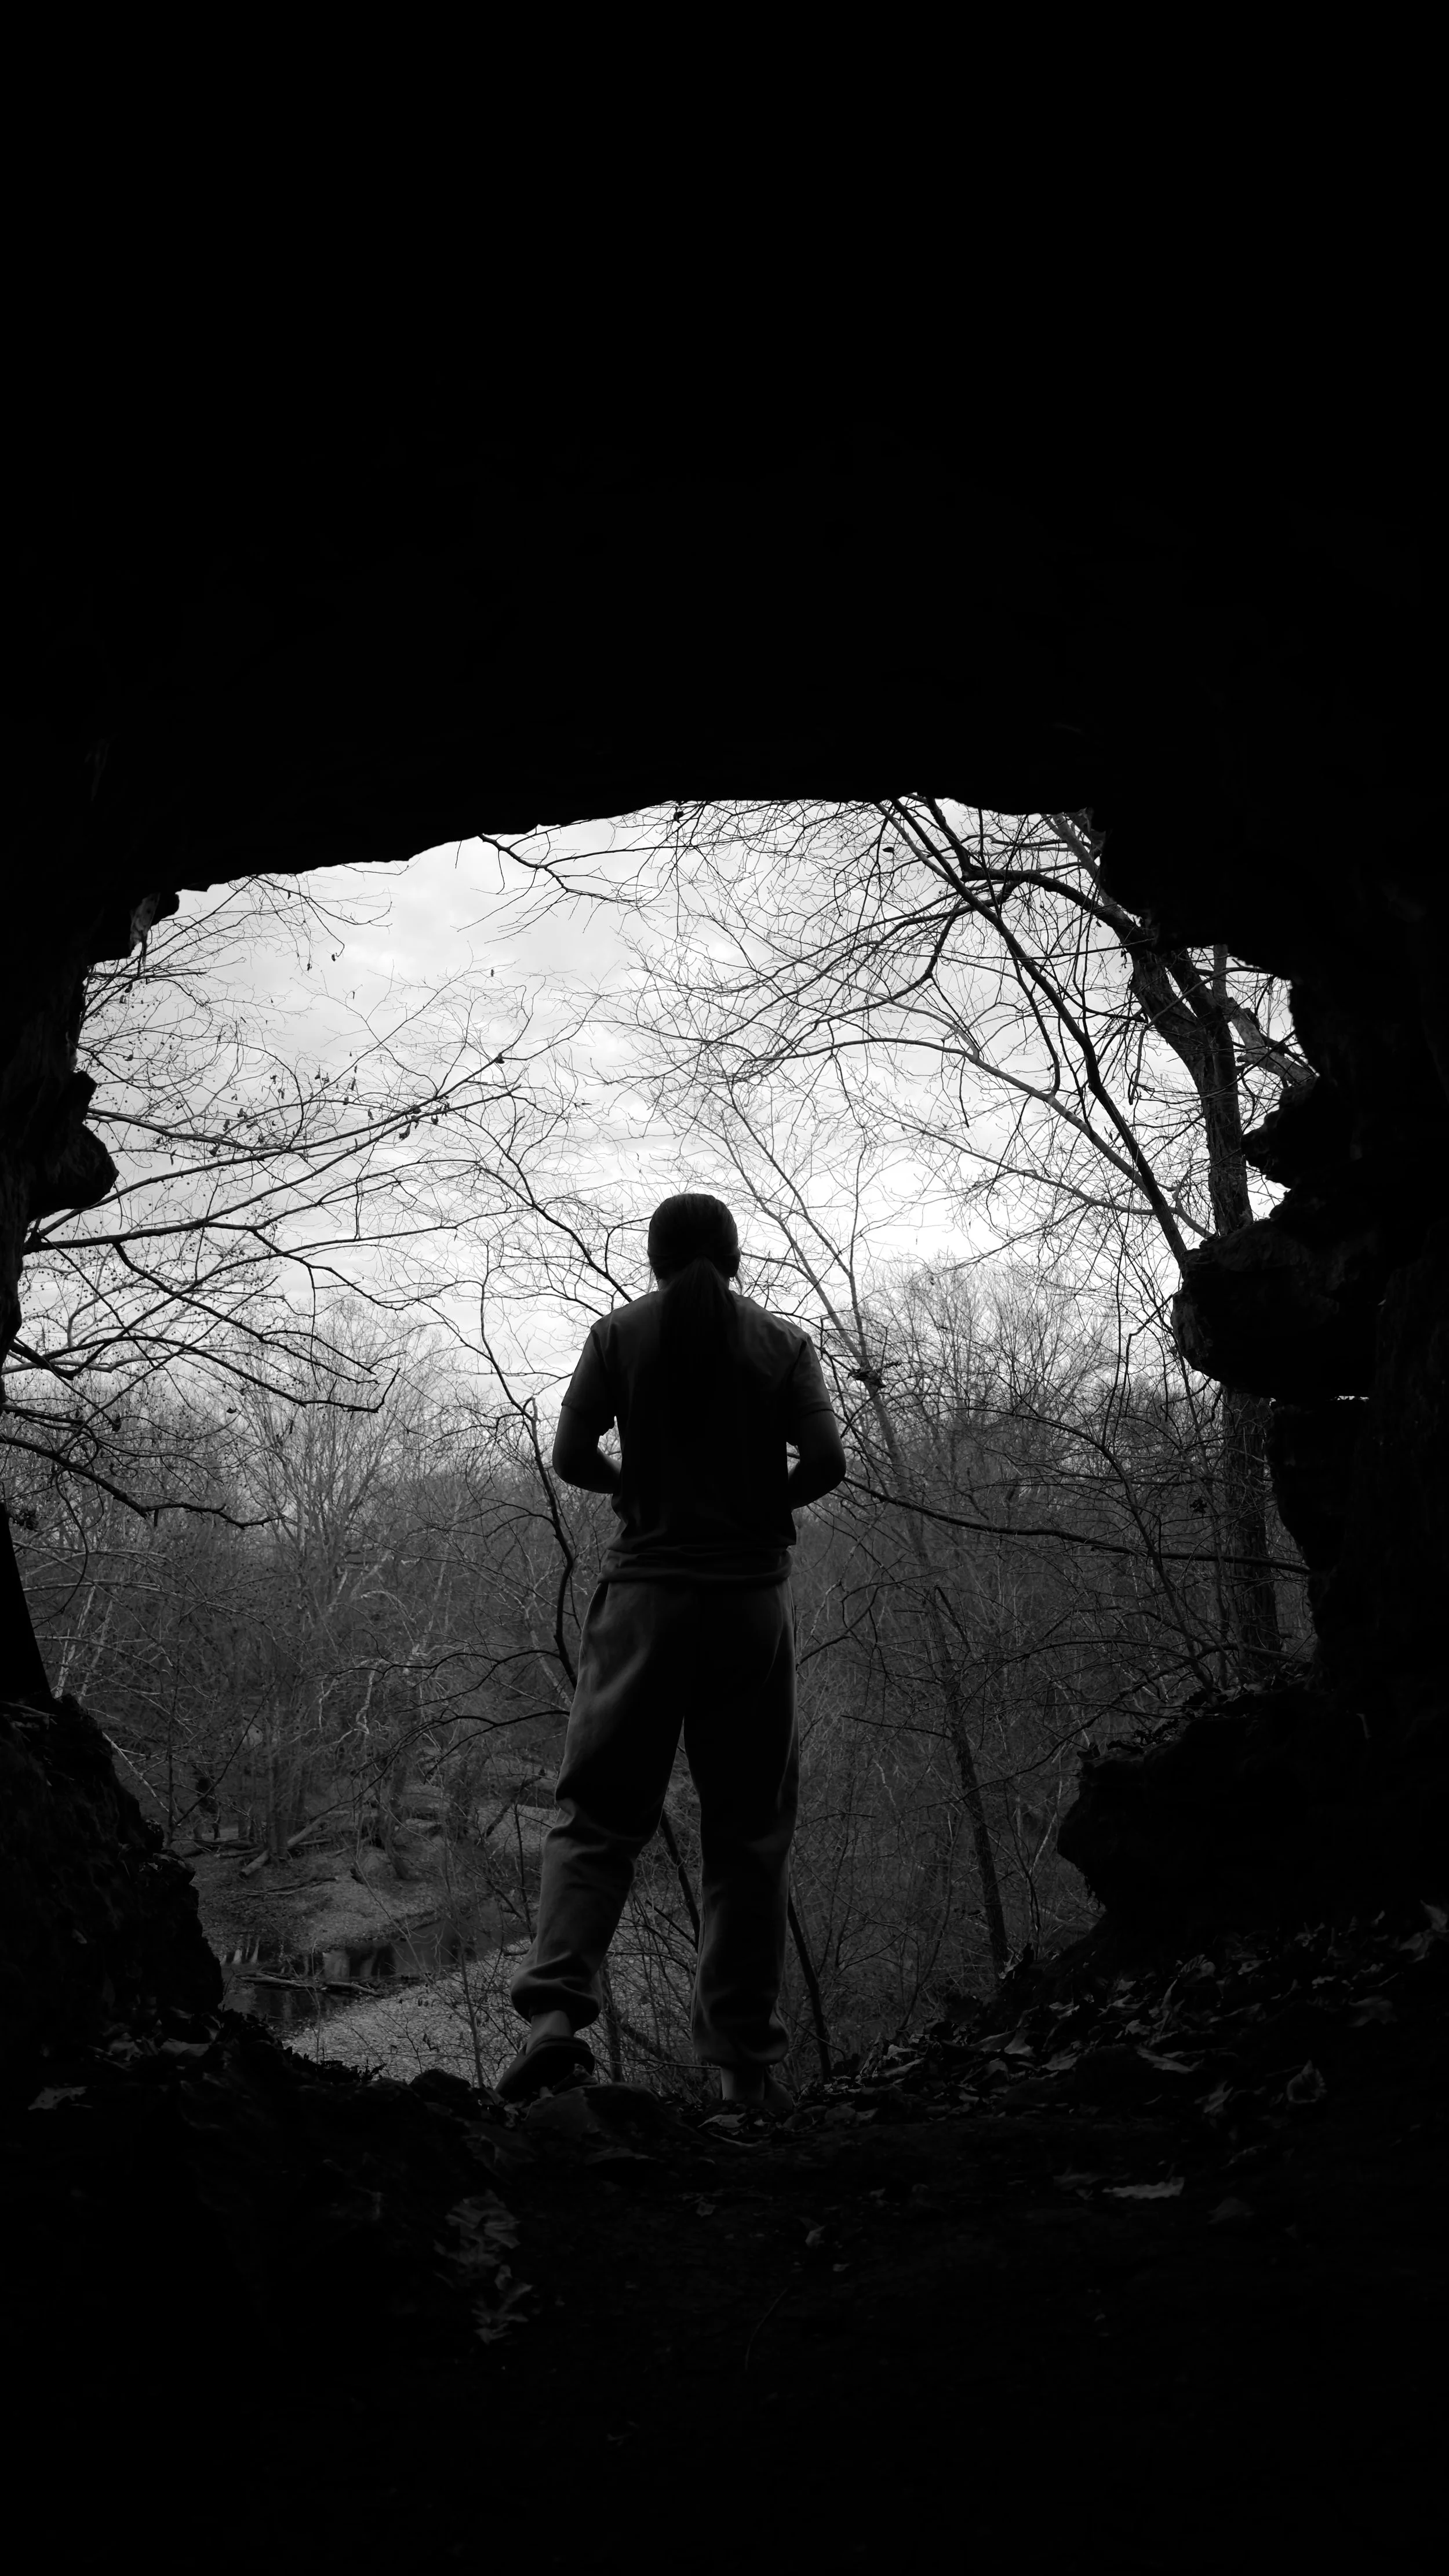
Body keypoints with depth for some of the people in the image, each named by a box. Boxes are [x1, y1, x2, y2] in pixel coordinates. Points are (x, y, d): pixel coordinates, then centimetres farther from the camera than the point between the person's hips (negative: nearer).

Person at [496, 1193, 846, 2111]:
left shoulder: (620, 1334, 5)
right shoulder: (784, 1342, 6)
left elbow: (571, 1457, -2)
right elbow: (827, 1461, -4)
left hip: (647, 1593, 0)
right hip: (754, 1596, 1)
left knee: (600, 1812, 3)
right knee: (751, 1829, 6)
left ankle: (556, 2008, -15)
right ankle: (745, 2058, 7)